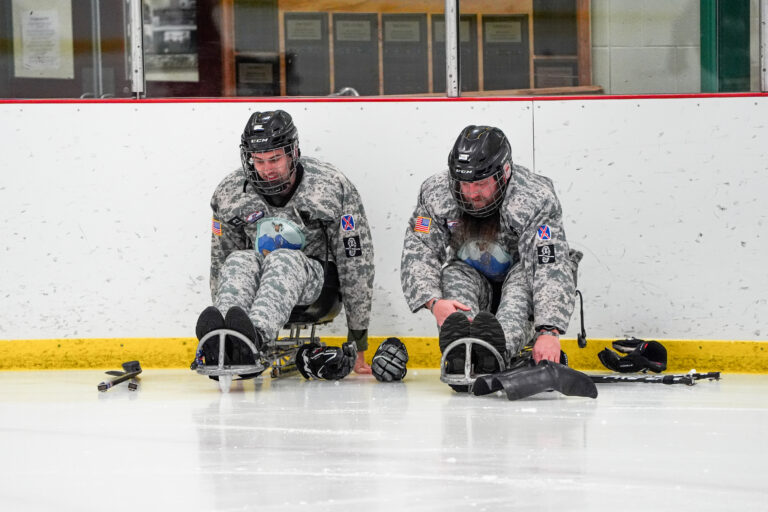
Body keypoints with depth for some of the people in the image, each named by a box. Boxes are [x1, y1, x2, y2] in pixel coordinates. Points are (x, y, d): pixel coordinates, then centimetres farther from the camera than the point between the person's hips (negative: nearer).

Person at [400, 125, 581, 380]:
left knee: (526, 274, -35)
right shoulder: (436, 193, -19)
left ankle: (498, 348, -65)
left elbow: (551, 267, -38)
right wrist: (434, 302, -40)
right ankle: (459, 348, -59)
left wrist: (549, 332, -51)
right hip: (472, 279, 3)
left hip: (520, 285, -3)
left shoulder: (535, 199, -29)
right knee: (454, 273, -28)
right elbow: (417, 253, -20)